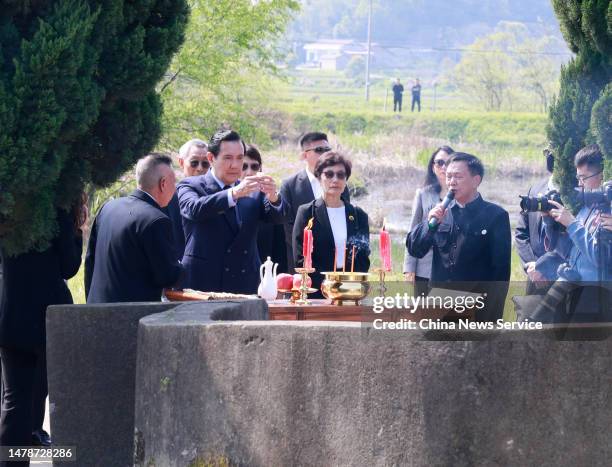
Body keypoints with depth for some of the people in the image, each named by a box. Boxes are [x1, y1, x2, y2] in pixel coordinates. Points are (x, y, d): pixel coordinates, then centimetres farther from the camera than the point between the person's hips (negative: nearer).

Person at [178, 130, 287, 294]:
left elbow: (278, 217, 1)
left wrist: (273, 196, -23)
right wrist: (235, 193, -31)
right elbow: (194, 209, -19)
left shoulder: (252, 191, 15)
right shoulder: (190, 186, 3)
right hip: (203, 285, -3)